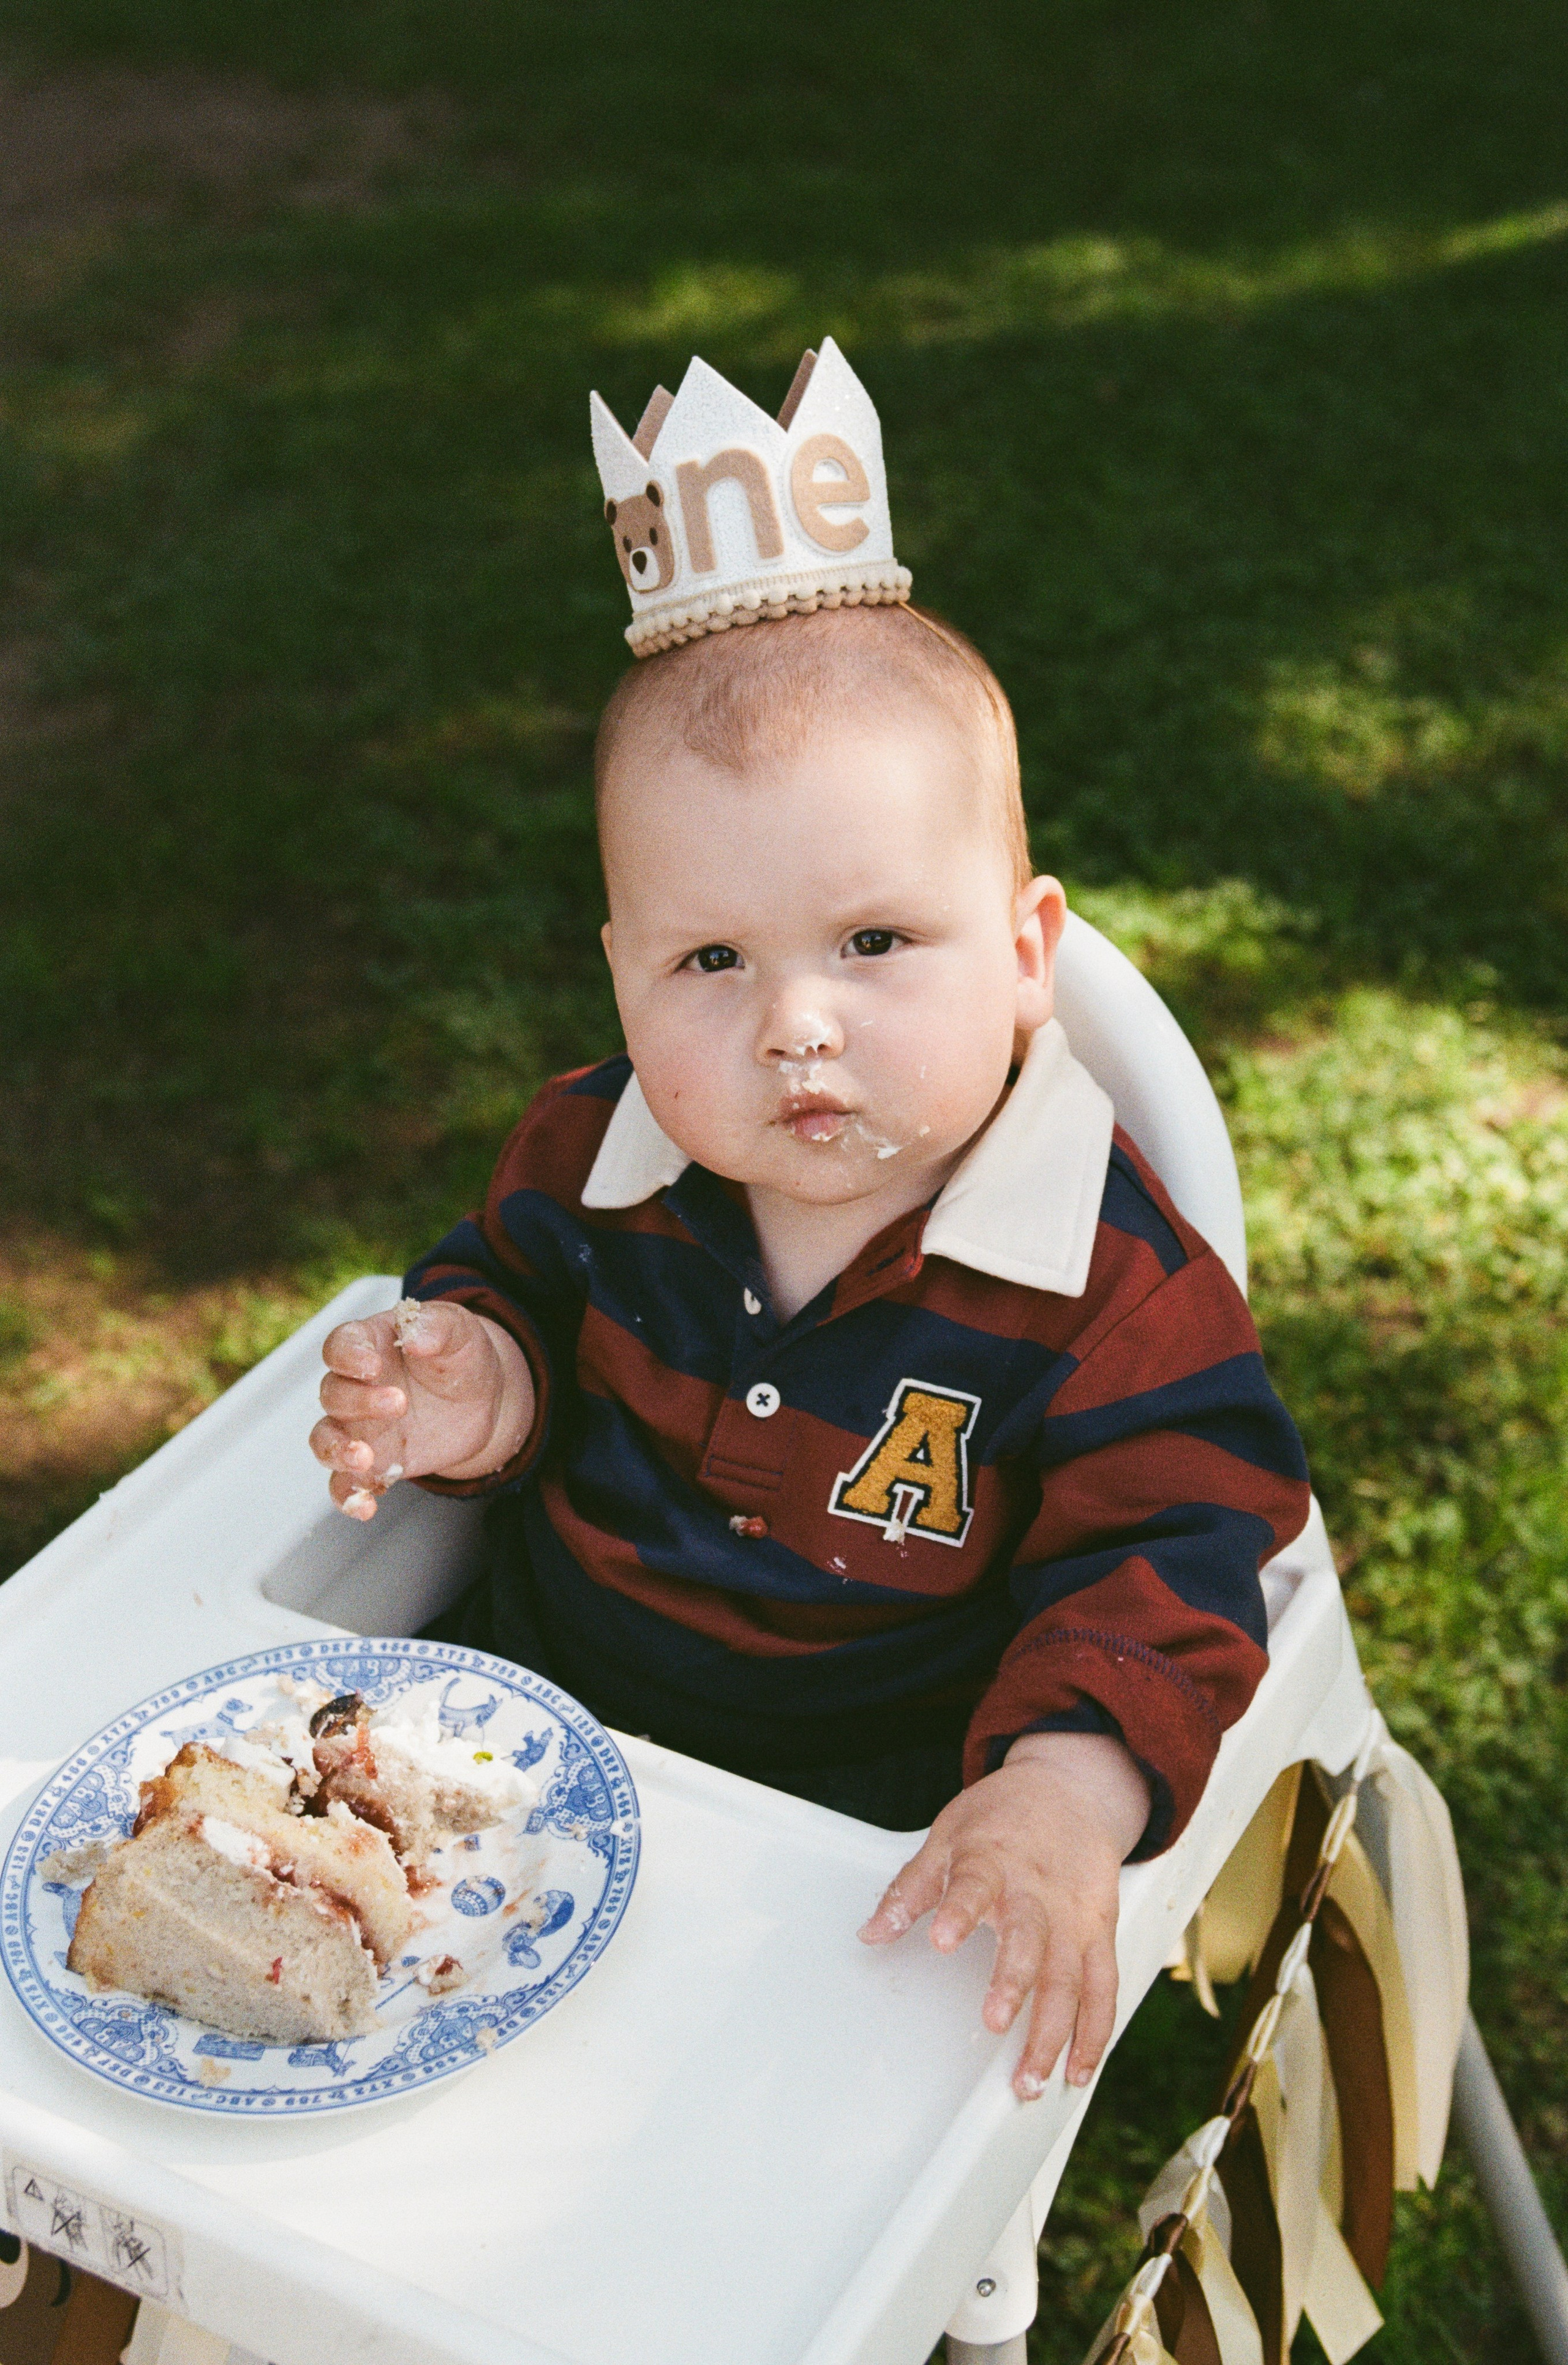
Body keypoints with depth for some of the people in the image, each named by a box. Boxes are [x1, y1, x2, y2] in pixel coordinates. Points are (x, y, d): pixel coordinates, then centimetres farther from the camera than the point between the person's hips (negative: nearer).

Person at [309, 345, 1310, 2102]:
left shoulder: (1111, 1280, -20)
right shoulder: (597, 1154, -7)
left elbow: (1162, 1556, -18)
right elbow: (514, 1285, 12)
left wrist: (1067, 1793, -35)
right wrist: (480, 1387, -12)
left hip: (862, 1817, -4)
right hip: (542, 1701, 5)